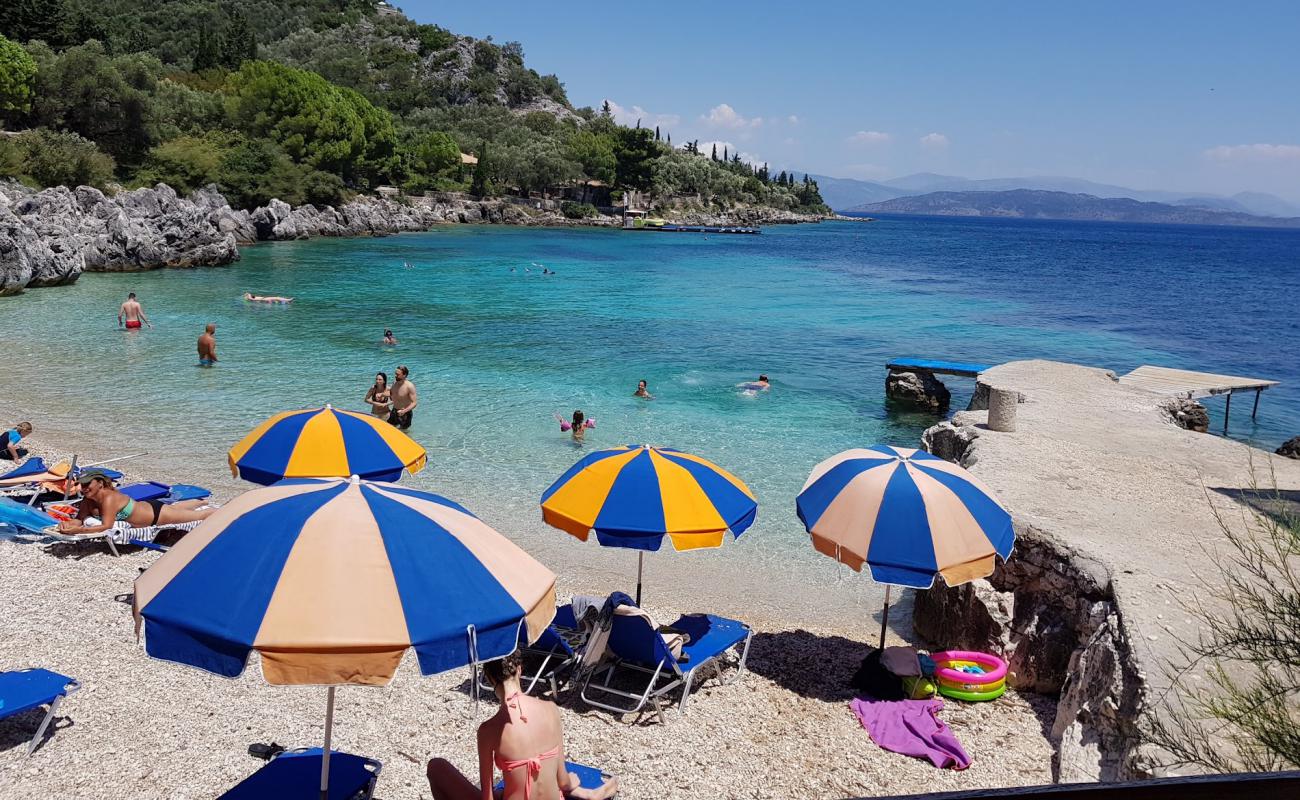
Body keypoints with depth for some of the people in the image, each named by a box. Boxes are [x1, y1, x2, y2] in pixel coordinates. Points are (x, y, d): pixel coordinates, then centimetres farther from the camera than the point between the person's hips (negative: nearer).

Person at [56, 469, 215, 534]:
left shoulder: (109, 498, -36)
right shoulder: (87, 501, -13)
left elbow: (106, 526, -40)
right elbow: (80, 519, -5)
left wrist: (78, 530, -47)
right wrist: (67, 524, -27)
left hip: (157, 513, -8)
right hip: (145, 507, 8)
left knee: (199, 516, 11)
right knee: (175, 507, 36)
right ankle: (202, 502, 63)